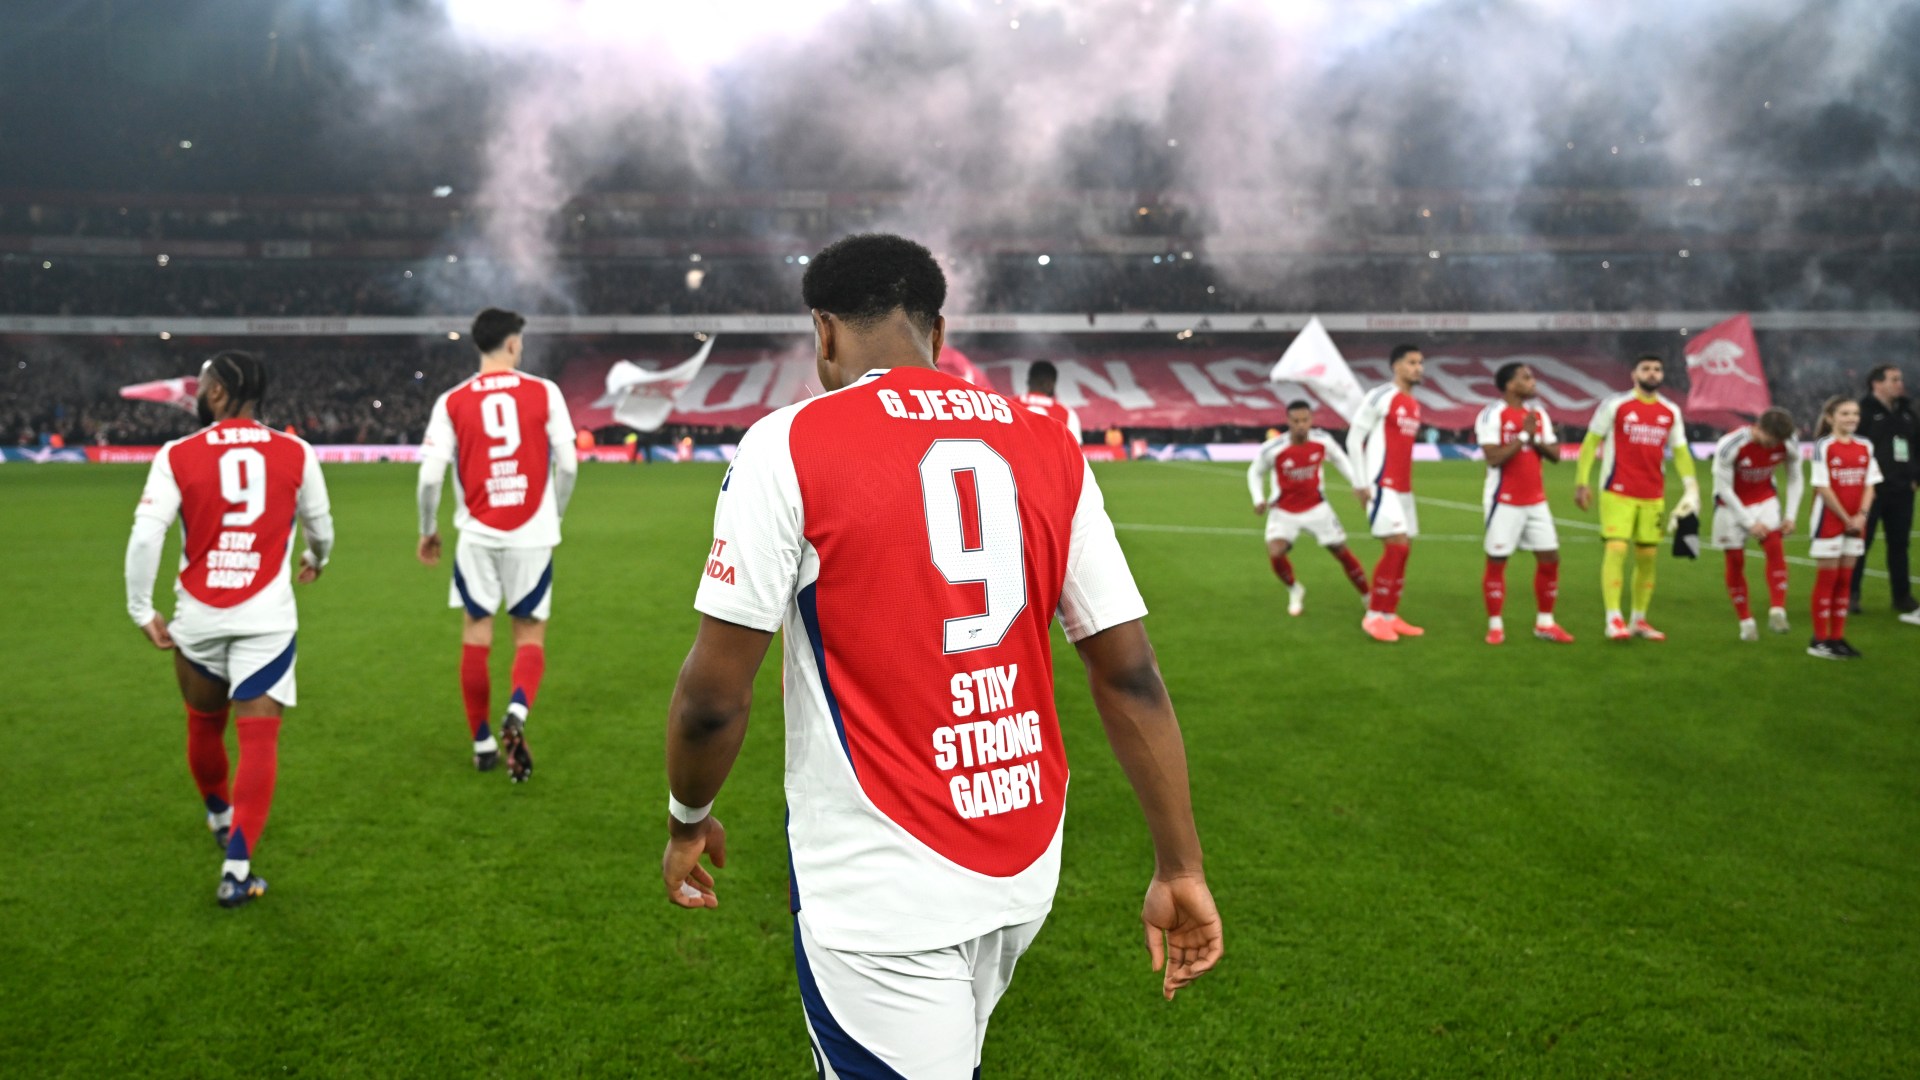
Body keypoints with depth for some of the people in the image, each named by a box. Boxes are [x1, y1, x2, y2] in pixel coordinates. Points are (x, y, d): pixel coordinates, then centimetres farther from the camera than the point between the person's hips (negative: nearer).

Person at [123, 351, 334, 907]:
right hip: (267, 617, -1)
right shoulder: (296, 454, -2)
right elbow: (320, 525, 12)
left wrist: (141, 610, -1)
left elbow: (145, 536, -12)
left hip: (198, 616, 1)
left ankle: (220, 818, 47)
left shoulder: (176, 456, -6)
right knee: (259, 738, -1)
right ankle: (236, 871, -7)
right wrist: (315, 560, 34)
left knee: (204, 725, 23)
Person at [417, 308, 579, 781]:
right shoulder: (544, 392, -2)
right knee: (530, 636, 9)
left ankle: (482, 744, 18)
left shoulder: (452, 402, 0)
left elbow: (430, 475, -5)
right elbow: (568, 464, -1)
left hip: (477, 535, 1)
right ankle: (517, 711, -19)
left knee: (475, 636, 12)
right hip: (532, 534, -1)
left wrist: (428, 529, 11)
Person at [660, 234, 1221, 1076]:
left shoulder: (789, 445, -10)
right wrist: (1181, 869, 8)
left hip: (881, 890, -6)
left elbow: (714, 697, -10)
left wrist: (688, 820, 10)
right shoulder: (1048, 448, 3)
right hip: (1026, 873, 6)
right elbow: (1130, 676, 2)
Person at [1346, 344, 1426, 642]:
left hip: (1403, 488, 8)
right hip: (1382, 486, -8)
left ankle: (1390, 615, 14)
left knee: (1404, 550, 7)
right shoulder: (1380, 397, -9)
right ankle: (1373, 615, -5)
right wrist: (1361, 482, -11)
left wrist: (1408, 484, 16)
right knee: (1396, 546, -14)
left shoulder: (1414, 405, 16)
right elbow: (1354, 439, -9)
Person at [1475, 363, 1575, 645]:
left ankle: (1545, 623, 16)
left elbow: (1555, 454, 9)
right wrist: (1524, 435, -17)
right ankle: (1495, 625, 8)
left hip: (1536, 500, 7)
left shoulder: (1538, 414, 11)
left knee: (1550, 558, 5)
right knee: (1496, 561, -1)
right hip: (1505, 502, -6)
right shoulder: (1493, 415, -10)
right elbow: (1494, 458, -20)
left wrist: (1536, 441, -9)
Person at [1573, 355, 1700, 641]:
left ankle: (1639, 621, 16)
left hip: (1654, 496, 5)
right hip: (1618, 493, -5)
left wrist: (1691, 486, 4)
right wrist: (1581, 482, -5)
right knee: (1616, 549, -14)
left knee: (1647, 556, 6)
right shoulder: (1614, 405, -2)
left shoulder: (1671, 411, 11)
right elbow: (1591, 443, 0)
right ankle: (1613, 619, -12)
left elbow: (1680, 451, 16)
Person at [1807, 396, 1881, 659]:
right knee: (1827, 578, -2)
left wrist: (1861, 515, -8)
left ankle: (1838, 638, 14)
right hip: (1829, 521, -5)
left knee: (1844, 580, 8)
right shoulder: (1824, 446, -8)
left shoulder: (1865, 447, 8)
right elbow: (1822, 487, -12)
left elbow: (1869, 485, 7)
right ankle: (1819, 640, 4)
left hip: (1855, 524, 5)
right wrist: (1845, 518, -12)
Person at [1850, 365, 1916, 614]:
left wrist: (1914, 477, 9)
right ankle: (1851, 594, 5)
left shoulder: (1907, 413, 14)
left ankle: (1902, 596, 18)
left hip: (1902, 491, 7)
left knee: (1899, 544, 11)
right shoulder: (1864, 412, -8)